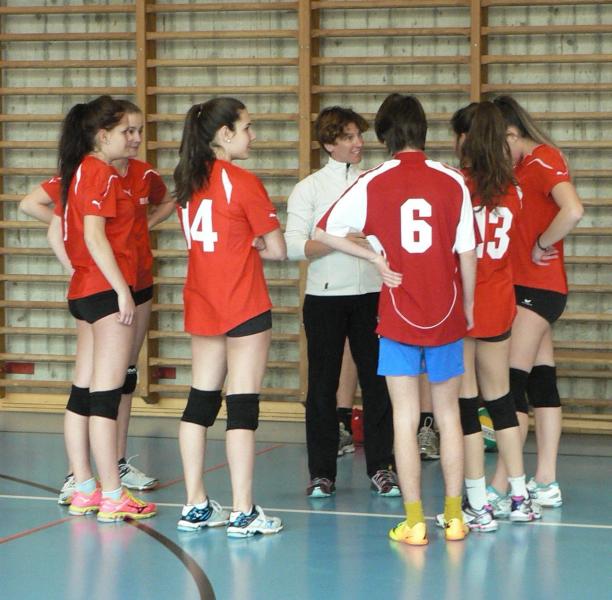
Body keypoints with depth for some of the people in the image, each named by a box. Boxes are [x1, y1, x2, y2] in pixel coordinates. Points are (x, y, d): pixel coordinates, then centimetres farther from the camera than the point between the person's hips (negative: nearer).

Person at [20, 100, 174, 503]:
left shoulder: (145, 175, 5)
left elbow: (167, 203, 27)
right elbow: (30, 204, -14)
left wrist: (145, 224, 9)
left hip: (139, 282, 6)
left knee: (126, 373, 12)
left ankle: (120, 463, 21)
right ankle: (77, 474, -6)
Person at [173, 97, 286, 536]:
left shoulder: (189, 181, 7)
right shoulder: (244, 183, -13)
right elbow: (278, 250, -9)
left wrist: (244, 245, 8)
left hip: (202, 303, 7)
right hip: (244, 306, -7)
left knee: (202, 398, 11)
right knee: (243, 404, -4)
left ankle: (196, 505, 15)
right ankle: (243, 513, -2)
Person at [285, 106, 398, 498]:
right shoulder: (310, 188, 3)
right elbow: (293, 245, -8)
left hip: (371, 294, 2)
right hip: (325, 297, -2)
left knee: (377, 381, 1)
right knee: (323, 385, 1)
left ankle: (381, 468, 11)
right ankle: (322, 473, 9)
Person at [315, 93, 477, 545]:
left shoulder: (374, 183, -5)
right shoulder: (452, 182, -4)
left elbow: (324, 232, 1)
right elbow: (468, 253, 0)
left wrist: (375, 258, 6)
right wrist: (468, 306, 13)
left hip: (398, 316, -1)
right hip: (446, 314, 1)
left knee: (406, 418, 4)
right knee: (448, 414, 12)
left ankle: (414, 522, 4)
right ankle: (454, 516, 17)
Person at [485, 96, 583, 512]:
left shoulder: (544, 161, -15)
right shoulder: (524, 167, 14)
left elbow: (573, 211, -31)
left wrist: (542, 246, -19)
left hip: (537, 287, -10)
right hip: (529, 287, 10)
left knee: (512, 383, -10)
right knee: (542, 380, 10)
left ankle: (500, 490, -11)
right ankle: (546, 483, 14)